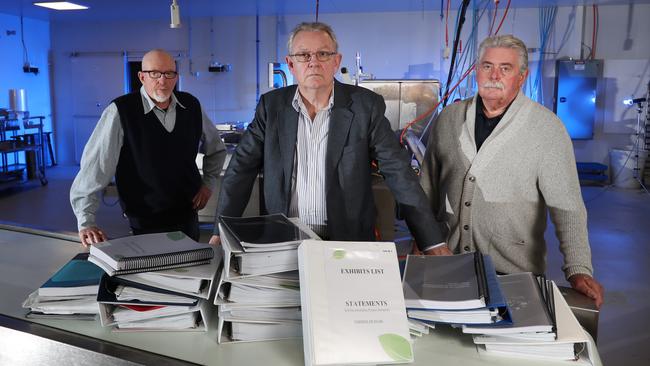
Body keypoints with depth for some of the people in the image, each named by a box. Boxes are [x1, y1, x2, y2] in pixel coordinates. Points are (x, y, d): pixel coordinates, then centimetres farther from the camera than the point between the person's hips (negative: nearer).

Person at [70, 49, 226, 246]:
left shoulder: (191, 106, 0)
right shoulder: (120, 112, -15)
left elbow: (216, 148, 17)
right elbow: (95, 164, -17)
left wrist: (208, 183, 7)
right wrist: (86, 222, -21)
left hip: (188, 214, 5)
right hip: (144, 222, -4)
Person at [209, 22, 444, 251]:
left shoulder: (366, 106, -3)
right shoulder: (271, 105, 4)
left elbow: (399, 173, -5)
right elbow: (241, 168, 6)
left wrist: (433, 244, -9)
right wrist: (221, 233, -2)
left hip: (348, 241, -1)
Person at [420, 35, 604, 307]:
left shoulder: (546, 127, -8)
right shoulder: (449, 118, 4)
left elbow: (565, 203, -12)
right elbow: (428, 185, 11)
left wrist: (578, 270, -19)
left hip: (515, 271, -2)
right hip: (448, 262, 3)